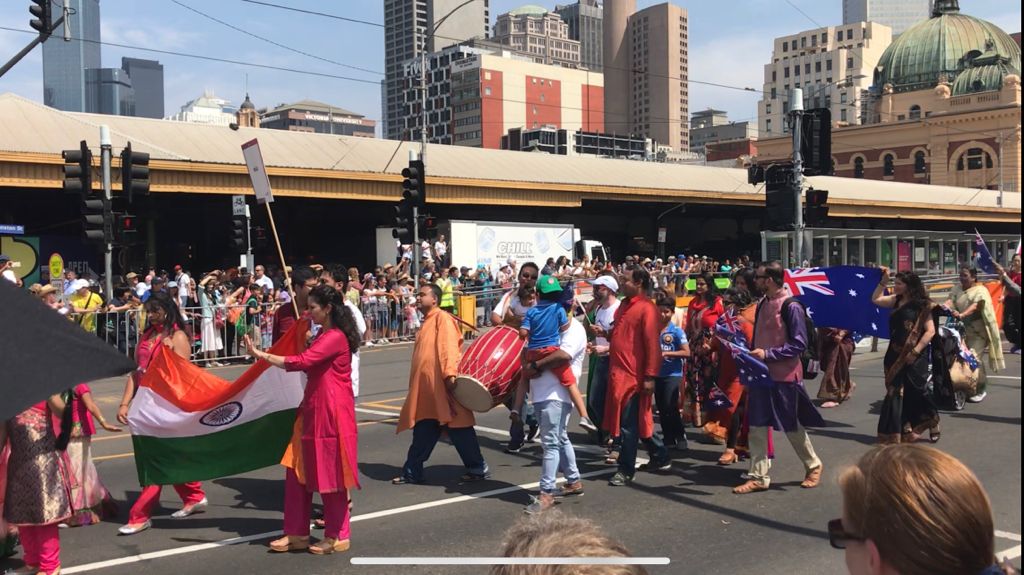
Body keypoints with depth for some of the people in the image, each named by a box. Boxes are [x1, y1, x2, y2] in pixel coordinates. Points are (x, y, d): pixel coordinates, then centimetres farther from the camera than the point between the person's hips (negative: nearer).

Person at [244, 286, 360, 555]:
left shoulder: (335, 337, -17)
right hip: (312, 409, 10)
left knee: (329, 473, 0)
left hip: (330, 412, -10)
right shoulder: (323, 335, 17)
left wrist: (260, 354, -23)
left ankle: (337, 536, 13)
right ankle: (297, 533, 17)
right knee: (298, 469, 9)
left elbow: (301, 362, -26)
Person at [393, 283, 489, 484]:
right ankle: (412, 472, 18)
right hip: (426, 389, 9)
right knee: (423, 432, 12)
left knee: (459, 429, -2)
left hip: (442, 386, -9)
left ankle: (478, 468, 7)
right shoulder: (427, 322, 21)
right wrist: (414, 385, 22)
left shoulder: (442, 318, -7)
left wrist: (450, 373, -32)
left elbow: (448, 346, -21)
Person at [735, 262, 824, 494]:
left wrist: (768, 354, -21)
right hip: (761, 374, 7)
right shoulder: (762, 304, 9)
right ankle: (759, 477, 10)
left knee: (792, 426, 7)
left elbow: (799, 344, -16)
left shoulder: (791, 307, -14)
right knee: (757, 426, 3)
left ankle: (813, 465, 30)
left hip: (784, 376, -7)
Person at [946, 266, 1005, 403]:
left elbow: (975, 306, -23)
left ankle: (980, 390, 1)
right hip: (961, 329, 5)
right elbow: (950, 300, -5)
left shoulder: (980, 290, -6)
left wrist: (962, 315, -41)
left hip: (977, 332, -5)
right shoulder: (958, 288, 10)